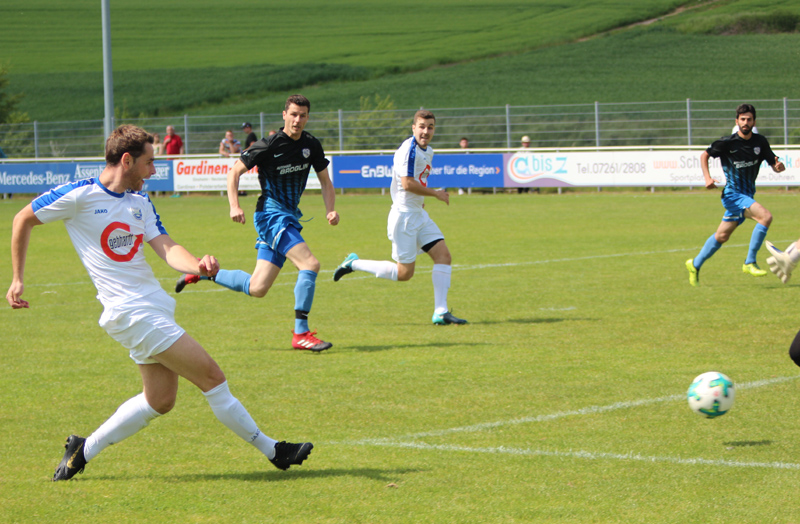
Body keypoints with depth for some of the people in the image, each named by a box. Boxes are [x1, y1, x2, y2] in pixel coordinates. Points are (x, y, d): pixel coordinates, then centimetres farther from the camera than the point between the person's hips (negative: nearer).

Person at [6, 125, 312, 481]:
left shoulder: (140, 202, 11)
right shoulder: (79, 196, -9)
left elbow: (166, 248, -1)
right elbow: (23, 220, 2)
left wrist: (198, 265, -22)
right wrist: (17, 279, 3)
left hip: (155, 305, 8)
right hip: (130, 312, -8)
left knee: (159, 400, 11)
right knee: (212, 377, -8)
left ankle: (83, 451, 23)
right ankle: (271, 450, 2)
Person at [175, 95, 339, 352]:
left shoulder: (311, 145, 5)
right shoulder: (269, 145, -13)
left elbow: (325, 181, 14)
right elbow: (234, 171, -6)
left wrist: (330, 210, -3)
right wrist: (234, 205, -18)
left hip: (289, 219, 7)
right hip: (271, 214, -7)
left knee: (257, 288, 7)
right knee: (310, 264, -24)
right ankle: (300, 333, -18)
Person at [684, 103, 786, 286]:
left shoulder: (760, 142, 1)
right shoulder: (728, 142, -12)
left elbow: (774, 165, 5)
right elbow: (705, 155, 1)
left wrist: (779, 166, -19)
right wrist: (707, 178, -12)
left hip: (747, 196, 6)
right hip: (732, 194, -6)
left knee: (722, 236, 14)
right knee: (766, 216, -25)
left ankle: (695, 264, 33)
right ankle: (749, 263, -20)